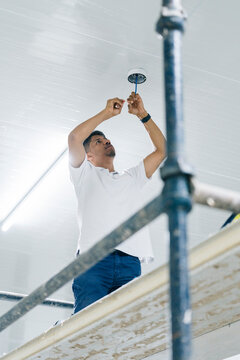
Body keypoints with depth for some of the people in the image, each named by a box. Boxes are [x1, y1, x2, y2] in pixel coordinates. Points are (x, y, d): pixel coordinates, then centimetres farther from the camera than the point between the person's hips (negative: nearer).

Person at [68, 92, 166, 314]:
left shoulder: (132, 177, 35)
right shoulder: (85, 174, 24)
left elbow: (162, 150, 30)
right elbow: (74, 138, 7)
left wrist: (143, 115, 27)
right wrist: (107, 113, 15)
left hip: (130, 263, 2)